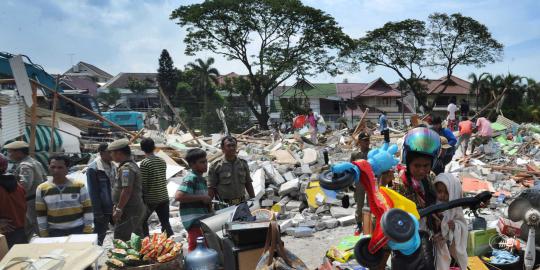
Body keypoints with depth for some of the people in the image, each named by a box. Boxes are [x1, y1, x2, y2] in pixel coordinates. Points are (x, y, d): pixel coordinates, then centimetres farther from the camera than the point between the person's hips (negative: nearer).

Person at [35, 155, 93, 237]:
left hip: (78, 230, -1)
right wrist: (44, 235, 5)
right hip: (55, 232, 2)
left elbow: (88, 210, -2)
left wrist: (87, 232, -5)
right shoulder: (42, 189, 1)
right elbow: (41, 215, 7)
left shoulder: (79, 186, -5)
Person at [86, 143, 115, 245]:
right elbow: (93, 193, -15)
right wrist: (98, 213, -16)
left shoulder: (112, 166, 9)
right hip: (102, 209, -7)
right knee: (99, 236, 2)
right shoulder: (93, 168, -13)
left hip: (112, 208, 7)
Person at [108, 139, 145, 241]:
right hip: (137, 209, 10)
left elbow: (127, 190, -25)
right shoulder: (132, 165, 14)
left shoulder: (126, 168, -18)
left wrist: (119, 209, -20)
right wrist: (117, 205, 20)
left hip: (129, 210, -10)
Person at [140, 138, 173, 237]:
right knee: (165, 223, 9)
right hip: (164, 197, 5)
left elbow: (143, 183, -13)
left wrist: (142, 197, 0)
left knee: (143, 220, 16)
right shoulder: (162, 161, 6)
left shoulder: (144, 163, -12)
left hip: (150, 199, -5)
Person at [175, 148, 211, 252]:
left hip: (202, 220, 10)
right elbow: (178, 196, -29)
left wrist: (207, 199, 10)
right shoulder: (191, 178, -16)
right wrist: (201, 198, -23)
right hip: (194, 221, -10)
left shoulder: (201, 178, 14)